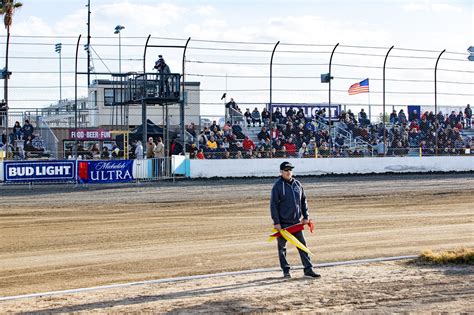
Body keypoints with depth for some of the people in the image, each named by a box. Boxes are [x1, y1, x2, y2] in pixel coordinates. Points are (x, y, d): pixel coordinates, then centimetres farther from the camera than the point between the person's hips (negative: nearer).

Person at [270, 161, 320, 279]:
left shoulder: (297, 184, 8)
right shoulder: (278, 186, -8)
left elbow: (303, 201, 16)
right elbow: (273, 205, -10)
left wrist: (306, 216, 8)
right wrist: (276, 222, -15)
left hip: (296, 221, 4)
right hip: (283, 223, -4)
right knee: (282, 247, 5)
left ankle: (308, 269, 4)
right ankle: (286, 270, 15)